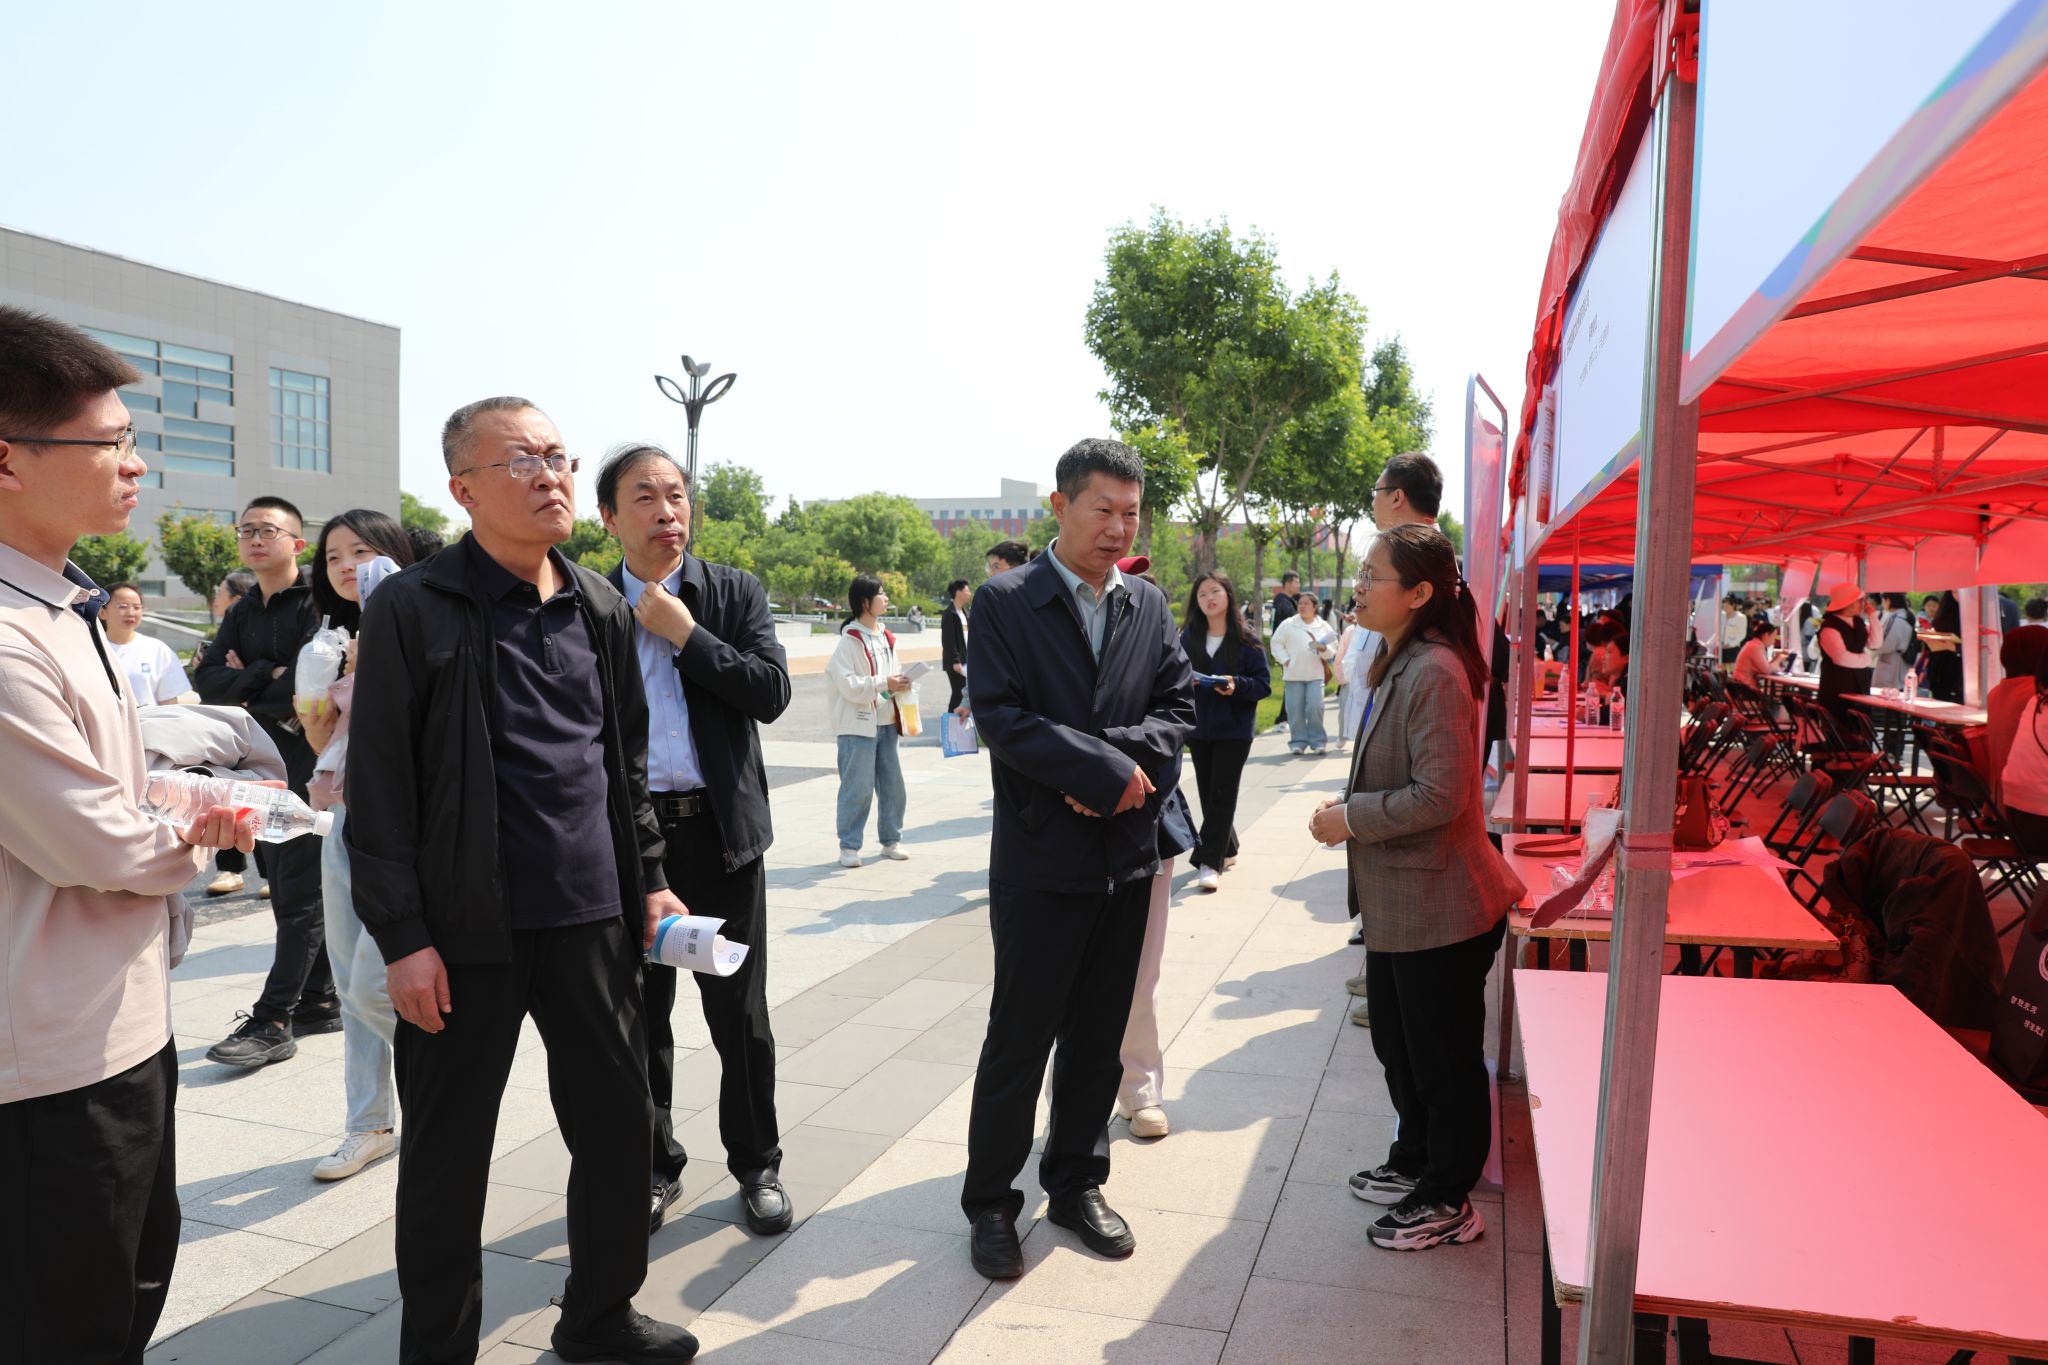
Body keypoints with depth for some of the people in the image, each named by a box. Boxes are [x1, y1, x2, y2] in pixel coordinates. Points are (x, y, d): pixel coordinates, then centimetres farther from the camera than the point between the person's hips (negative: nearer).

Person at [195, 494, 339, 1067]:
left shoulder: (317, 603, -7)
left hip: (308, 766, -8)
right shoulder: (242, 614, 16)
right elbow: (207, 679, 4)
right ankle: (318, 1001, 21)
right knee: (287, 889, 12)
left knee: (299, 893, -5)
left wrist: (246, 690, -6)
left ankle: (273, 1020, -4)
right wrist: (266, 676, -12)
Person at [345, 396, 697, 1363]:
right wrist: (403, 938, -12)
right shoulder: (413, 610, -8)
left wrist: (647, 881, 11)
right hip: (468, 930, -4)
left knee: (619, 1123, 13)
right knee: (447, 1155, 9)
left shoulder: (602, 609, 8)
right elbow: (378, 786, -9)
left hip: (592, 920, 5)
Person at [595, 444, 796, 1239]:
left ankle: (757, 1164, 25)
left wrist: (684, 634, -13)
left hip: (719, 829, -1)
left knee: (740, 1013, 8)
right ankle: (654, 1166, 30)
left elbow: (772, 693, -9)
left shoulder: (737, 594, 2)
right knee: (638, 1014, 12)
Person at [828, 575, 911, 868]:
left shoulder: (886, 638, 12)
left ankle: (891, 840, 23)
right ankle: (849, 846, 7)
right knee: (858, 787, -4)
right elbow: (848, 684, -18)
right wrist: (884, 684, -19)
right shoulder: (850, 640, -11)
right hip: (857, 723, -7)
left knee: (892, 784, 11)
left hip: (885, 722, 7)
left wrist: (900, 683, -1)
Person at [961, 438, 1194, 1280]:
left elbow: (1177, 707, 2)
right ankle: (991, 1201, 21)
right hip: (1040, 860, -5)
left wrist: (1111, 757, -15)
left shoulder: (1151, 606, 8)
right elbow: (1000, 717, -16)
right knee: (1020, 1038, 5)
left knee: (1099, 1036, 15)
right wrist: (1106, 770, -18)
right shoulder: (1004, 604, -6)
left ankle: (1076, 1184, 32)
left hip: (1127, 854, 5)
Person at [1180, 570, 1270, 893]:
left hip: (1234, 728, -3)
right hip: (1199, 727, 4)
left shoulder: (1246, 639, -5)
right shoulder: (1188, 638, 2)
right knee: (1207, 794, 11)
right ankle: (1227, 848, 30)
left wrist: (1236, 684, -23)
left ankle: (1210, 863, -4)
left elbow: (1264, 683, -6)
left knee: (1222, 796, -5)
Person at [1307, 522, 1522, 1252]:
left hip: (1438, 908, -10)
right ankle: (1414, 1163, 42)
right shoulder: (1400, 665, 9)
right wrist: (1349, 807, 6)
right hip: (1401, 901, 10)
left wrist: (1350, 819, -17)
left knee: (1444, 1059, 7)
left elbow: (1439, 796, -27)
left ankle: (1447, 1202, 24)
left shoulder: (1436, 673, -23)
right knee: (1398, 1046, 23)